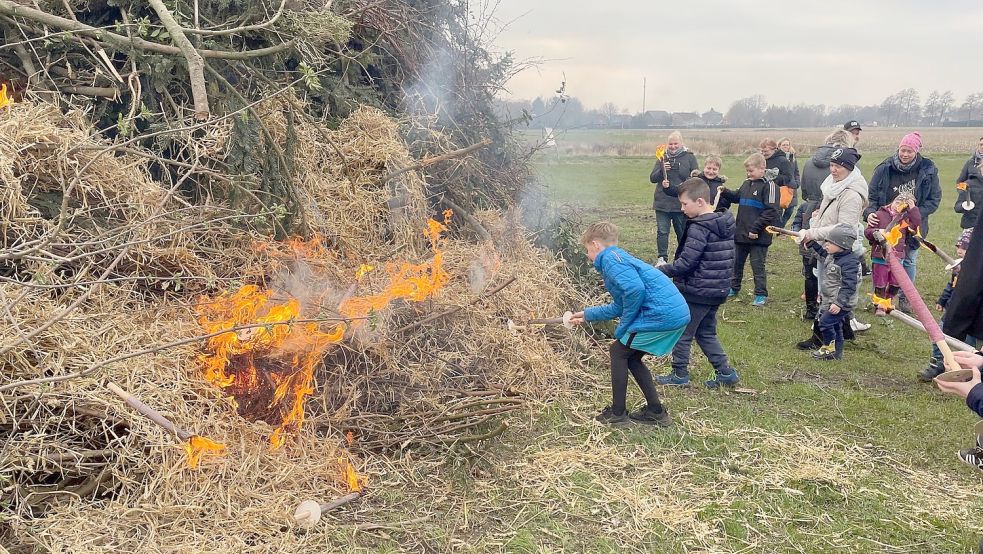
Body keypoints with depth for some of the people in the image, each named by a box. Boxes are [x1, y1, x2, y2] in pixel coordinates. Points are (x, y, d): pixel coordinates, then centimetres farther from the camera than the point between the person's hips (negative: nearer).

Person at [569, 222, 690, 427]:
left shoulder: (610, 259, -6)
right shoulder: (619, 257, 25)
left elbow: (635, 290, -22)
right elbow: (619, 307, 33)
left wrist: (622, 328, -10)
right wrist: (587, 315, 42)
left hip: (661, 314, -9)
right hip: (679, 313, 9)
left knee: (619, 351, 7)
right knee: (631, 356, 21)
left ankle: (617, 414, 13)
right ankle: (656, 411, 24)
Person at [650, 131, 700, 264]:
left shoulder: (689, 157, 2)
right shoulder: (663, 158, 8)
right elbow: (652, 178, 3)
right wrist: (662, 170, -17)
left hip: (681, 203, -1)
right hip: (662, 202, 2)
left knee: (682, 232, 9)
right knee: (662, 231, -1)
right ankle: (662, 258, 7)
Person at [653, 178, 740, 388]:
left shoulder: (699, 228, -20)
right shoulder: (726, 223, 7)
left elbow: (685, 263, -22)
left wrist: (661, 270, -9)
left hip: (696, 291, -9)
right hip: (718, 290, 9)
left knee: (682, 332, 8)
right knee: (706, 333, 20)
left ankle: (680, 374, 19)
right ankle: (725, 372, 17)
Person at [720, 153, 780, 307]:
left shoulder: (768, 186, -14)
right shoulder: (747, 184, 9)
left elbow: (771, 211, -19)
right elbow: (737, 197, 26)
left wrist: (756, 228, -21)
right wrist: (725, 192, 6)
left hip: (758, 236, -7)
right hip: (741, 233, 7)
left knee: (758, 265, 2)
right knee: (736, 263, 17)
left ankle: (761, 294, 15)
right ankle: (733, 288, 33)